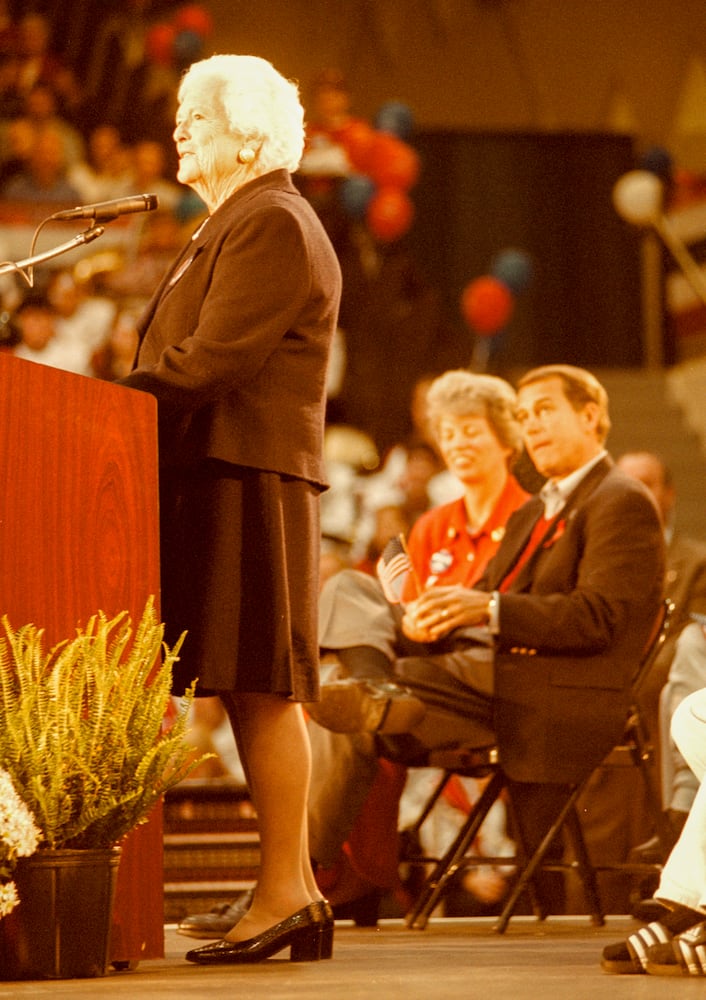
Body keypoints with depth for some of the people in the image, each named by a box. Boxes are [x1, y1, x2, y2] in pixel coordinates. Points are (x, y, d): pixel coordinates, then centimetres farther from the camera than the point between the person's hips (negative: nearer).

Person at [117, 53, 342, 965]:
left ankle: (283, 895, -9)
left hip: (247, 479, -10)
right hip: (213, 476, 10)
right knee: (254, 691, 7)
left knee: (260, 687, -10)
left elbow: (210, 361, -18)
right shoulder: (234, 225, 24)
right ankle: (298, 891, 8)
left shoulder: (271, 224, -10)